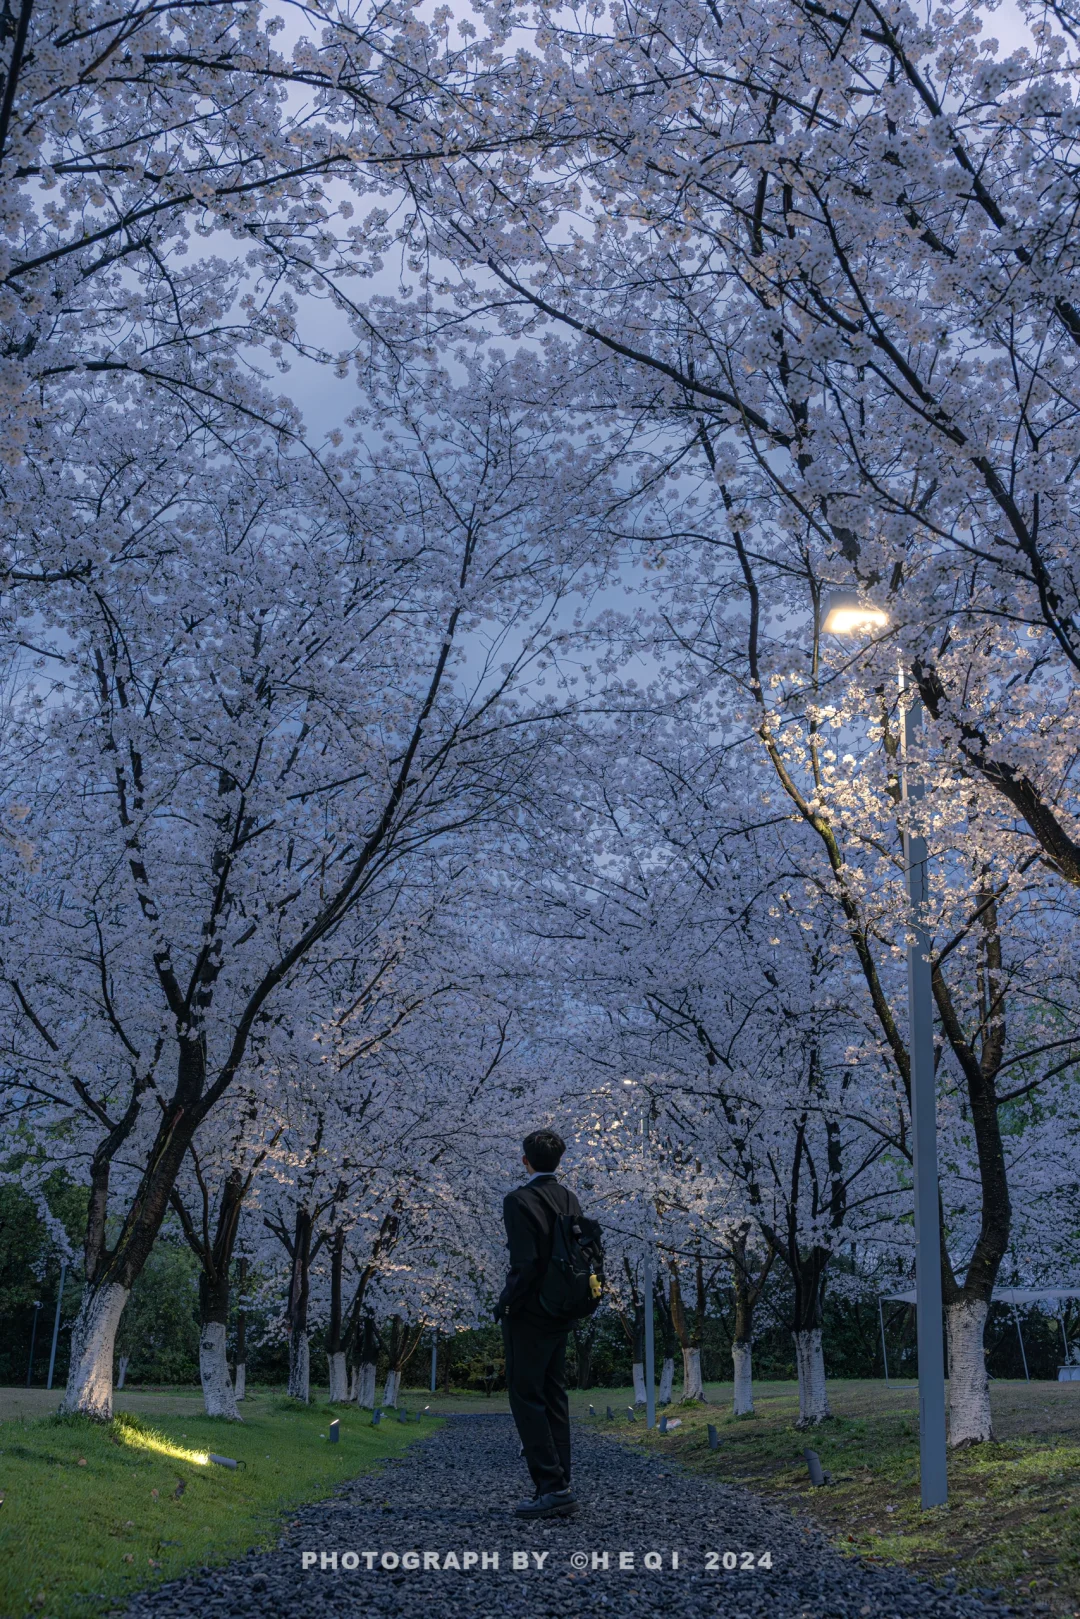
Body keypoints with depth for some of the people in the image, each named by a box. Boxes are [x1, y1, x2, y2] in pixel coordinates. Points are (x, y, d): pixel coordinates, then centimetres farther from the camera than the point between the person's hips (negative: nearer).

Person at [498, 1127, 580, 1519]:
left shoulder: (519, 1200, -15)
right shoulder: (570, 1199, 8)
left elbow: (526, 1262, -23)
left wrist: (507, 1303, -11)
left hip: (528, 1314, -8)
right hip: (560, 1315, 8)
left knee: (526, 1398, -3)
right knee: (554, 1399, 11)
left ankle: (551, 1487, -8)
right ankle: (560, 1488, 13)